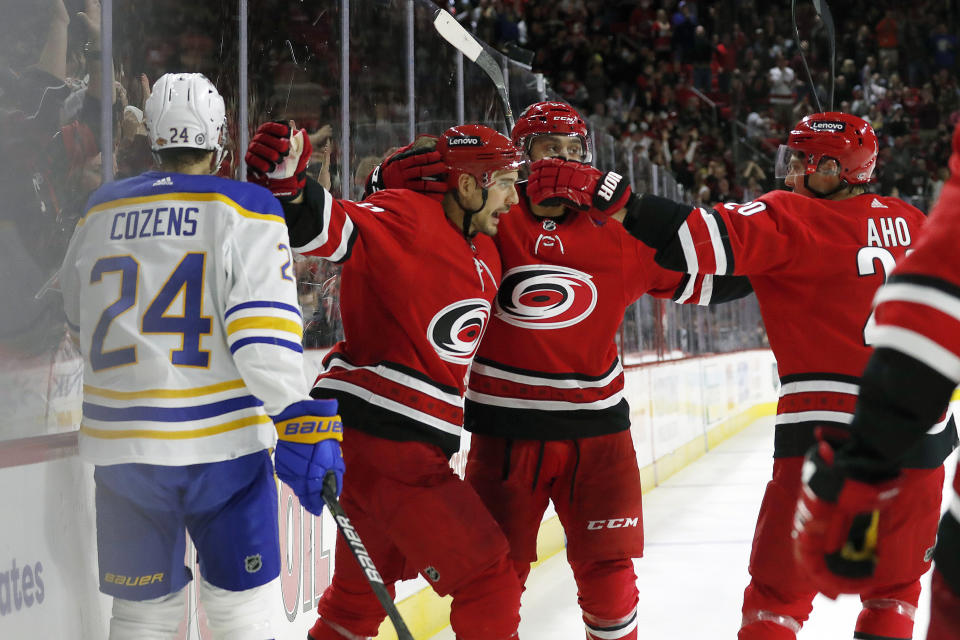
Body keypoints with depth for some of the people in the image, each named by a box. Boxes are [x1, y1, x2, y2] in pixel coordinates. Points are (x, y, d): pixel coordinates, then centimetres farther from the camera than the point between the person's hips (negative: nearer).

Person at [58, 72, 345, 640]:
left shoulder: (100, 213, 9)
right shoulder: (246, 209, -5)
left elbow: (78, 322, 21)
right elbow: (264, 330, -16)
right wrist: (302, 424, -16)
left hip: (120, 445, 4)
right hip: (219, 444, -4)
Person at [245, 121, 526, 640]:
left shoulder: (485, 256, 16)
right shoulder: (407, 220, -13)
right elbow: (330, 229, -28)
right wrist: (287, 186, -45)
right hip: (379, 441, -10)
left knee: (361, 593, 22)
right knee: (488, 585, -6)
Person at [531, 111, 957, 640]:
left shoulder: (793, 218, -5)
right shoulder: (911, 223, 13)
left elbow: (709, 236, -18)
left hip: (828, 431, -5)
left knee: (780, 588, 6)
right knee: (895, 588, 19)